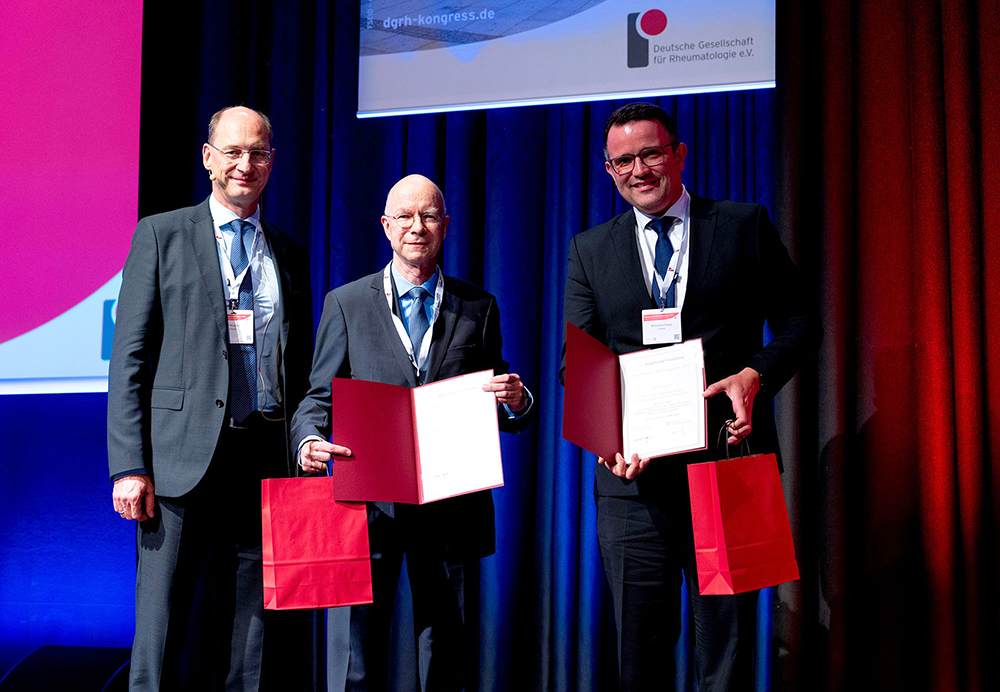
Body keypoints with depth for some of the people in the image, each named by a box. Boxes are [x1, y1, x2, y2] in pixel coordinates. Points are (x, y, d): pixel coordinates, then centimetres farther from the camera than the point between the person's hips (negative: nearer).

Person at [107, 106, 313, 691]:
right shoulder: (162, 235, 6)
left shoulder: (289, 254, 17)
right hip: (185, 460, -3)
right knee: (168, 637, -3)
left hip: (268, 461, 3)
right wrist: (129, 466, -9)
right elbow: (130, 357, 0)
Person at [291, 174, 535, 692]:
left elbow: (499, 413, 11)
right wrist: (309, 441, -16)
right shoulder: (345, 304, 8)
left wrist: (516, 402, -12)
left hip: (450, 507, 1)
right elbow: (319, 397, 5)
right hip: (369, 505, -1)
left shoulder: (478, 308, 11)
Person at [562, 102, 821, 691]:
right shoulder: (590, 250, 14)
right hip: (633, 471, 2)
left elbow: (800, 324, 7)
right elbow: (575, 361, 9)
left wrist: (755, 374, -14)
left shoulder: (746, 226, 8)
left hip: (727, 462, -2)